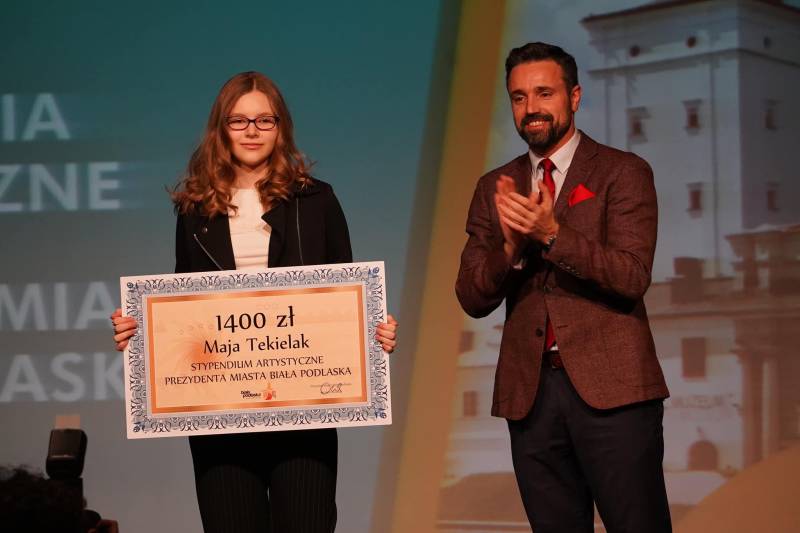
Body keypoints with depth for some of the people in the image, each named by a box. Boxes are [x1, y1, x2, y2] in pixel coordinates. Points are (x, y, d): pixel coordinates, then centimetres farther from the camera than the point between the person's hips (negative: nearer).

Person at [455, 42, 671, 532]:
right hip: (531, 392, 4)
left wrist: (551, 234, -23)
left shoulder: (623, 173, 0)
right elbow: (472, 298, 6)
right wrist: (511, 245, -13)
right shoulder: (495, 188, 13)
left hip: (611, 387, -4)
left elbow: (633, 277, -12)